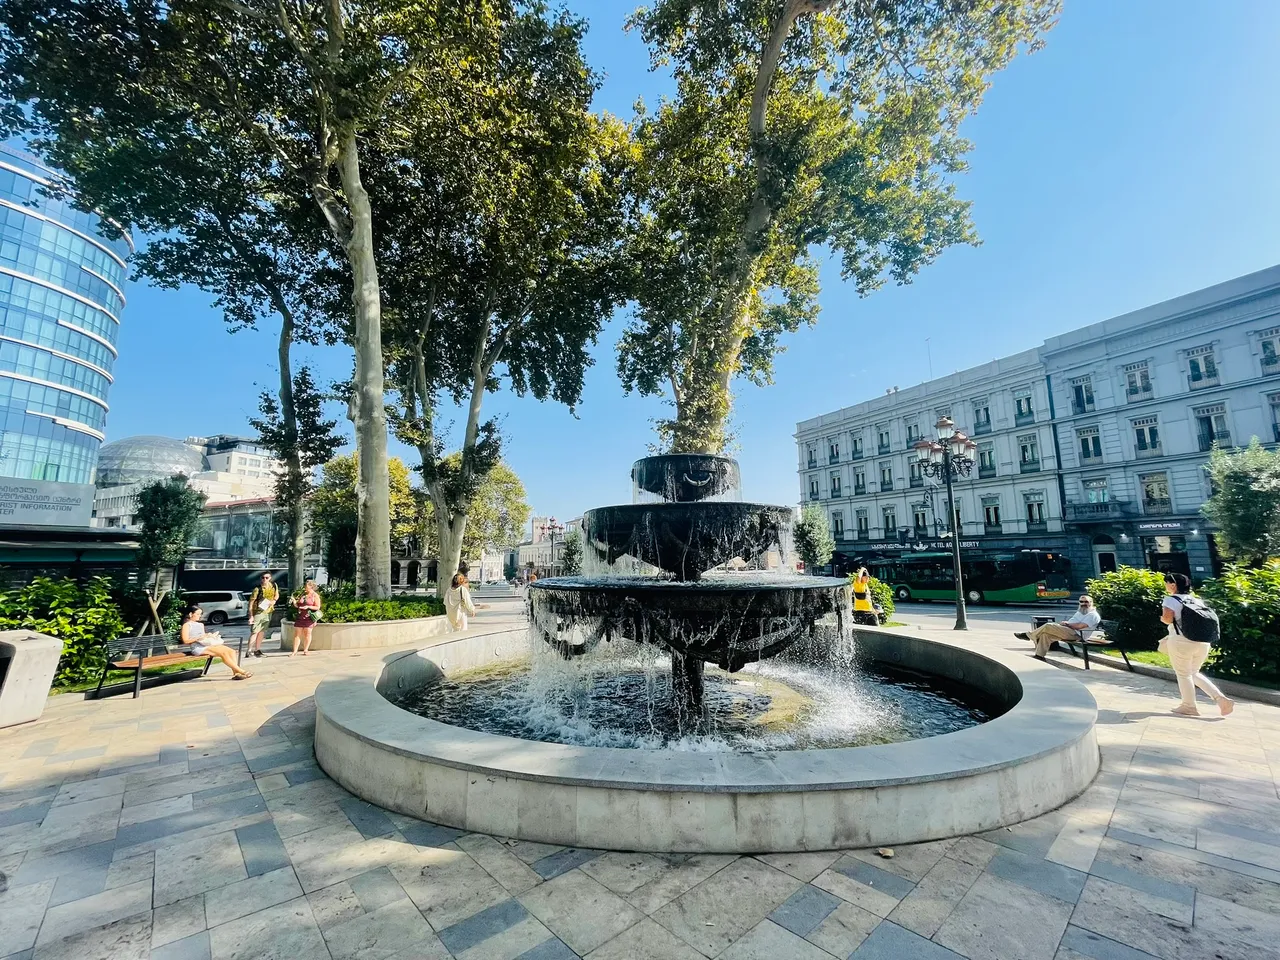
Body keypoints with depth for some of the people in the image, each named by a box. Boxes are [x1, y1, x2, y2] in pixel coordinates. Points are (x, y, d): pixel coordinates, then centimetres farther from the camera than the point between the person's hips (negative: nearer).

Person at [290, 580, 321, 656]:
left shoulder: (315, 595, -2)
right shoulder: (303, 594, 12)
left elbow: (317, 607, -6)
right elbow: (298, 605, 17)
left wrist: (308, 607, -18)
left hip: (308, 617, -4)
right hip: (300, 616, 5)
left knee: (307, 633, 3)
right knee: (297, 634, 2)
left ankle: (305, 650, 12)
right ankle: (295, 651, 5)